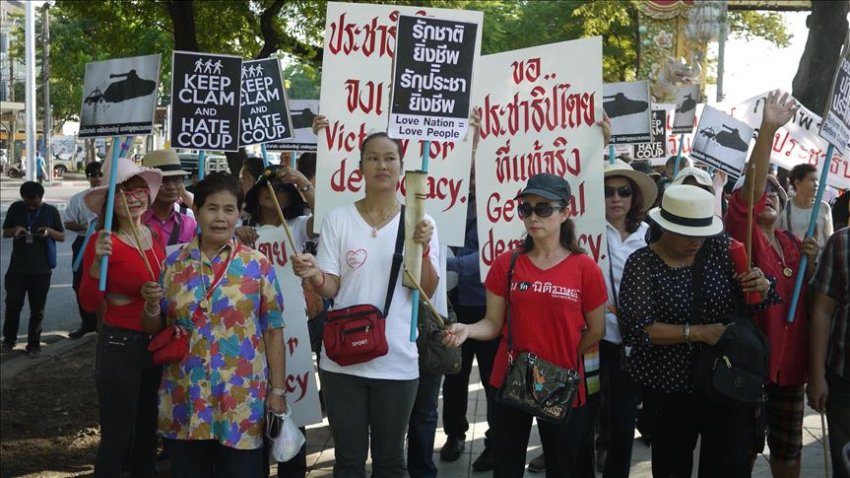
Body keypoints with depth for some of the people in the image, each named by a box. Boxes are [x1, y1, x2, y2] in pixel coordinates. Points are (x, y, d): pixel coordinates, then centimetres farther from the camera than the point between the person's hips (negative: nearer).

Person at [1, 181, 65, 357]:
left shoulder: (51, 211, 0)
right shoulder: (15, 208, 2)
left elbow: (62, 236, 4)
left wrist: (50, 231, -17)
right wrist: (15, 230, -13)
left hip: (41, 269, 0)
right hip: (17, 267, 1)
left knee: (37, 309, 4)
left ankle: (34, 345, 14)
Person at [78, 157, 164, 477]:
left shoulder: (154, 235, 4)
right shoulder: (104, 242, -15)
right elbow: (89, 304, -21)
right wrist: (97, 262, -34)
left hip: (156, 343, 7)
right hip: (119, 346, -7)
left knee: (148, 434, 20)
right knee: (116, 439, 2)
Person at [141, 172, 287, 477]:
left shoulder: (258, 266, -2)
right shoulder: (173, 264, 4)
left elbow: (273, 332, -1)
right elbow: (155, 329, 12)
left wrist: (277, 391, -4)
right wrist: (151, 306, -10)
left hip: (242, 402, -2)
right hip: (184, 401, 2)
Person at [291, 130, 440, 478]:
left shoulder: (420, 221, 1)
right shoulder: (338, 219, 1)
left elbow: (427, 291, -4)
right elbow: (330, 288, -2)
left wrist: (422, 249, -20)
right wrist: (314, 275, -24)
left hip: (397, 361, 0)